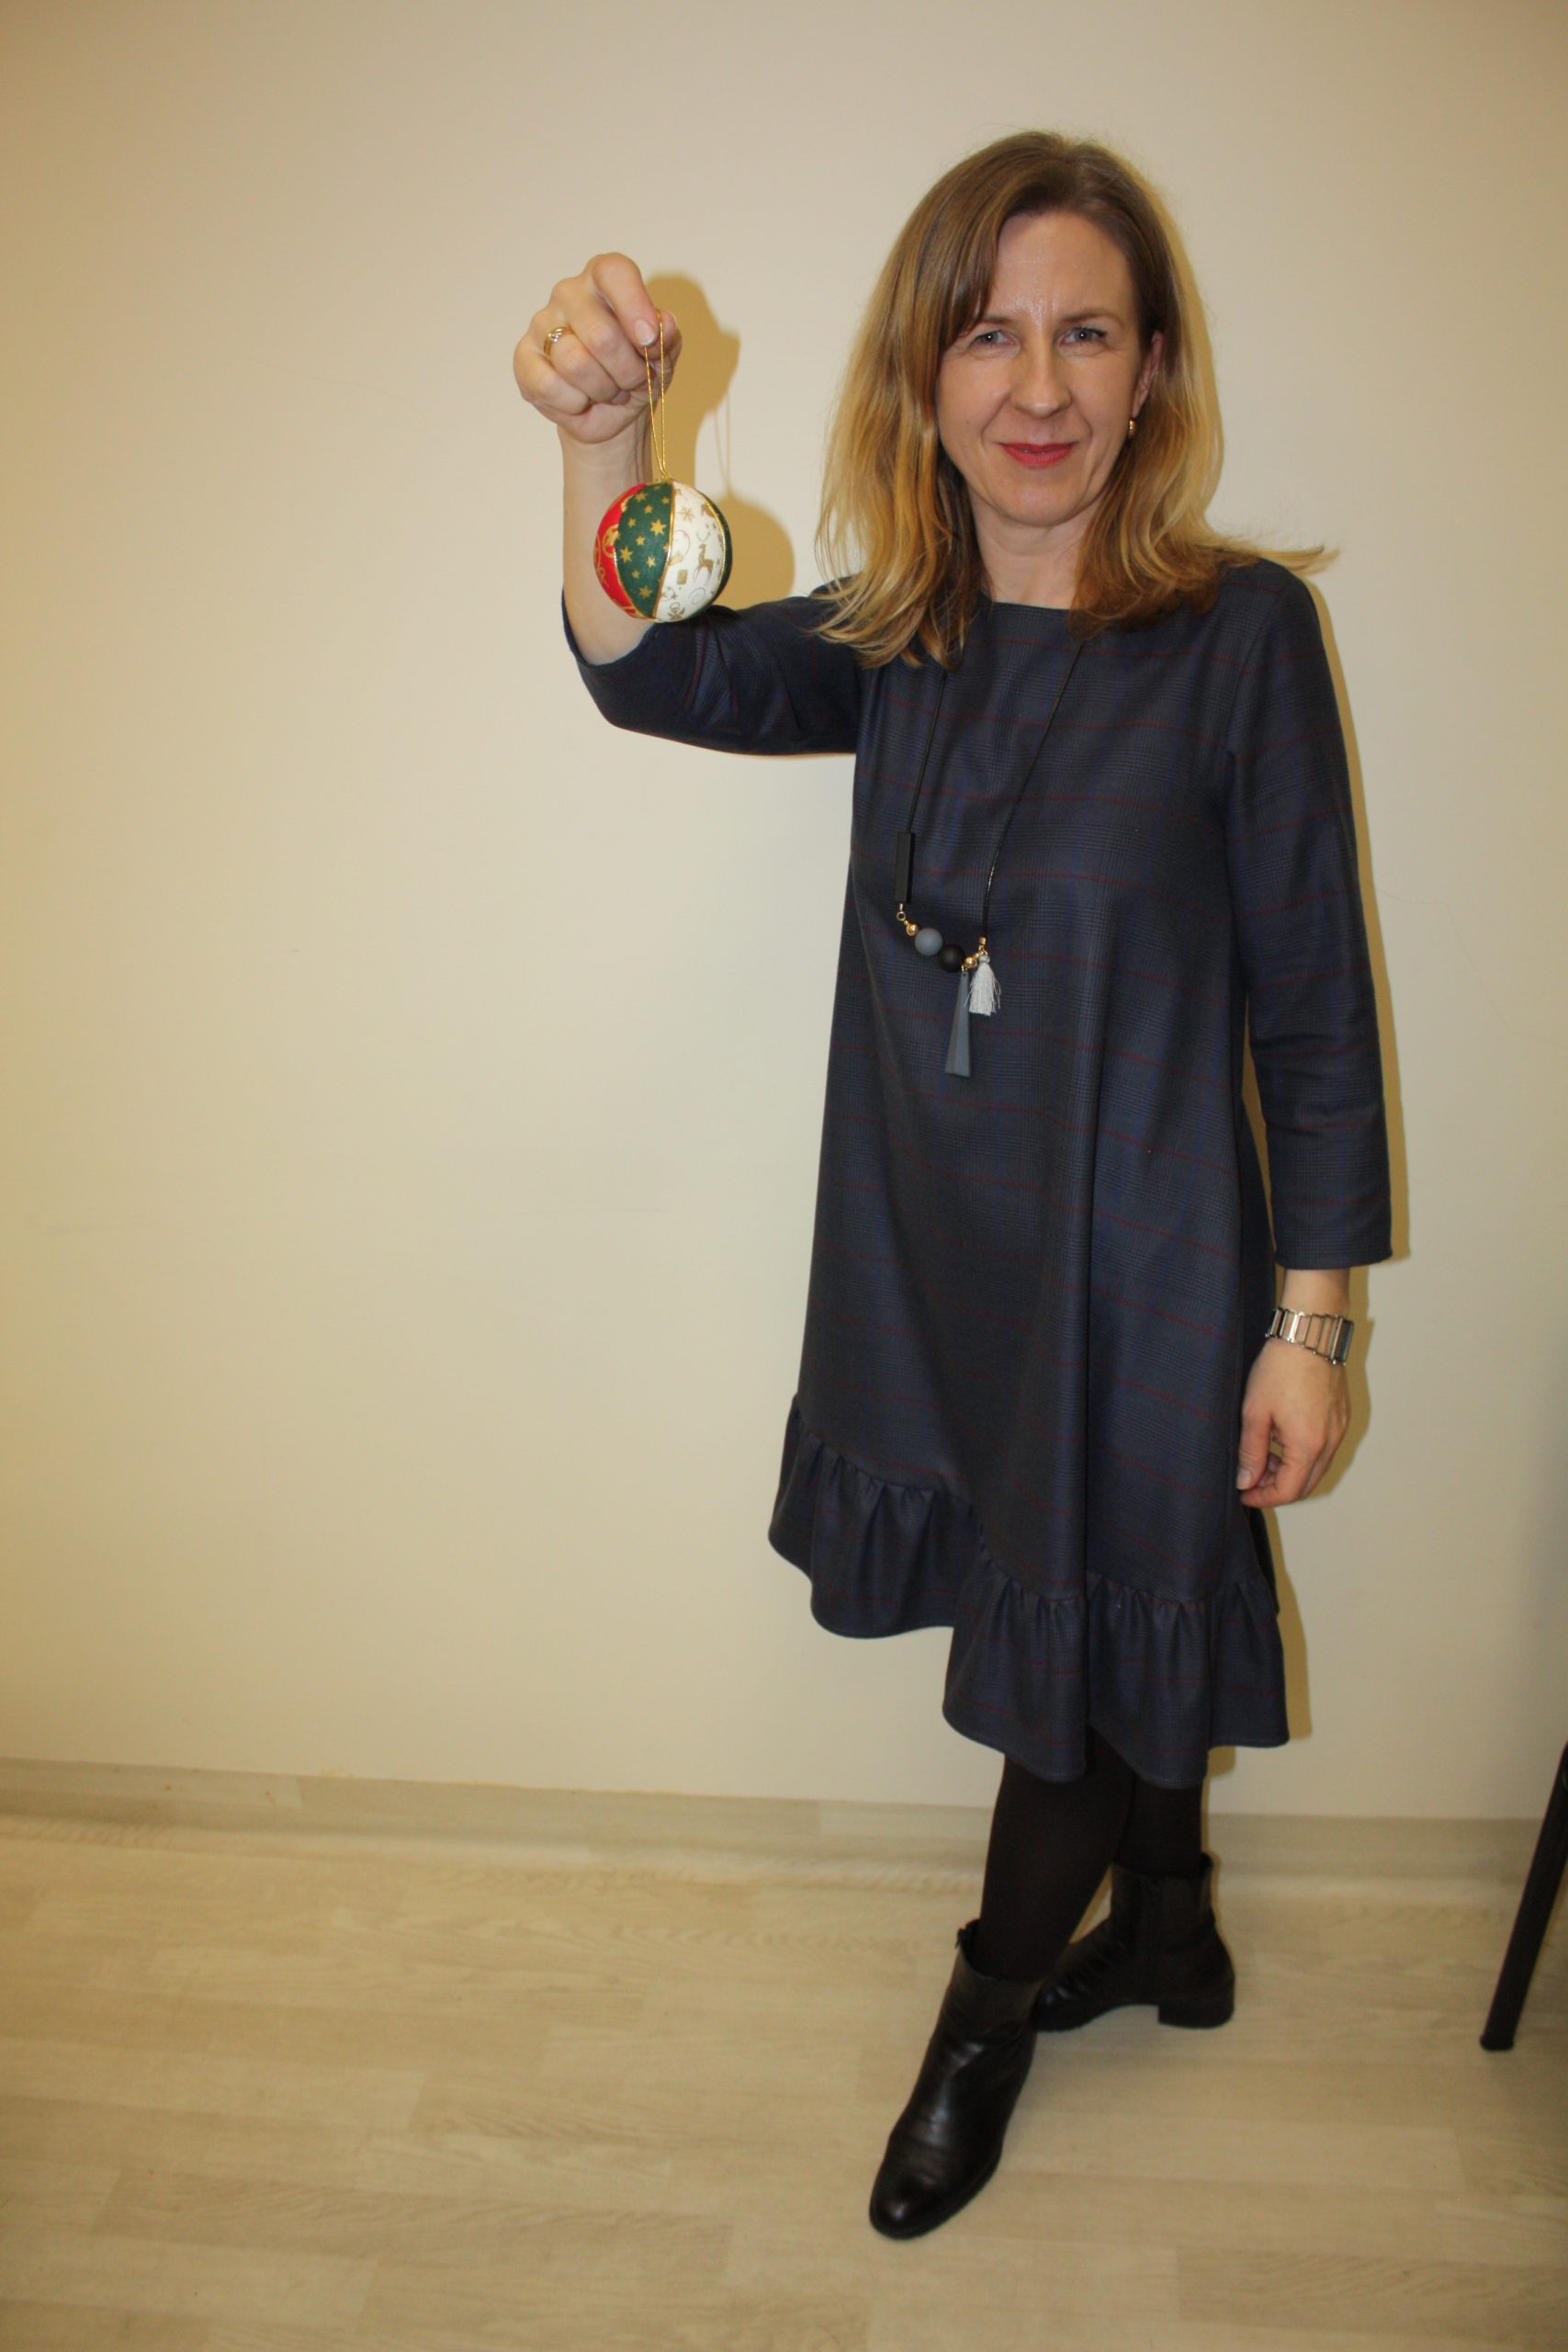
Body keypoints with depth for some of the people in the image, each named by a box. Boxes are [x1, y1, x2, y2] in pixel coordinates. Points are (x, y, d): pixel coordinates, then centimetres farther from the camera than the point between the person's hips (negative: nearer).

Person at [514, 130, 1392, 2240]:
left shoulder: (1242, 631, -12)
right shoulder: (900, 641, 2)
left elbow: (1314, 1009, -11)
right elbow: (658, 674, -15)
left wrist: (1309, 1317, -10)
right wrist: (604, 438, -33)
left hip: (1141, 1268, -4)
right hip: (937, 1252, 4)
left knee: (1083, 1665, 14)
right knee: (1095, 1641, 22)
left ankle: (991, 2015, 43)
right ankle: (1170, 1921, 51)